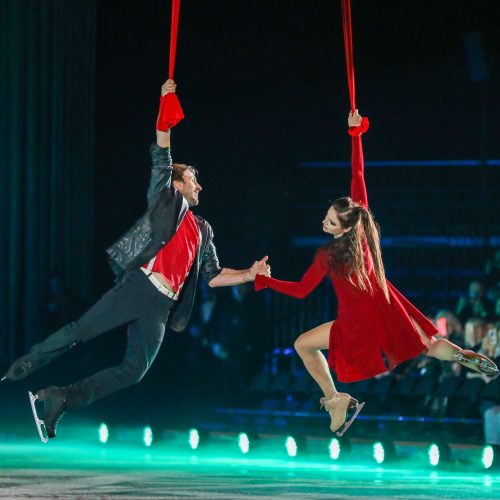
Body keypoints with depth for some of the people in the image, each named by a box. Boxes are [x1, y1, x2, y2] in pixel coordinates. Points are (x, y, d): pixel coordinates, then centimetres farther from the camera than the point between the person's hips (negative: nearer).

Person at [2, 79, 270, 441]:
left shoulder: (203, 230, 28)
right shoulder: (166, 199, 13)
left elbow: (212, 275, 26)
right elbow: (162, 156, 4)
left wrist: (249, 275, 13)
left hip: (162, 305, 5)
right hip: (140, 285, -5)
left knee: (135, 370, -8)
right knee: (82, 330, -13)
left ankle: (59, 399, -8)